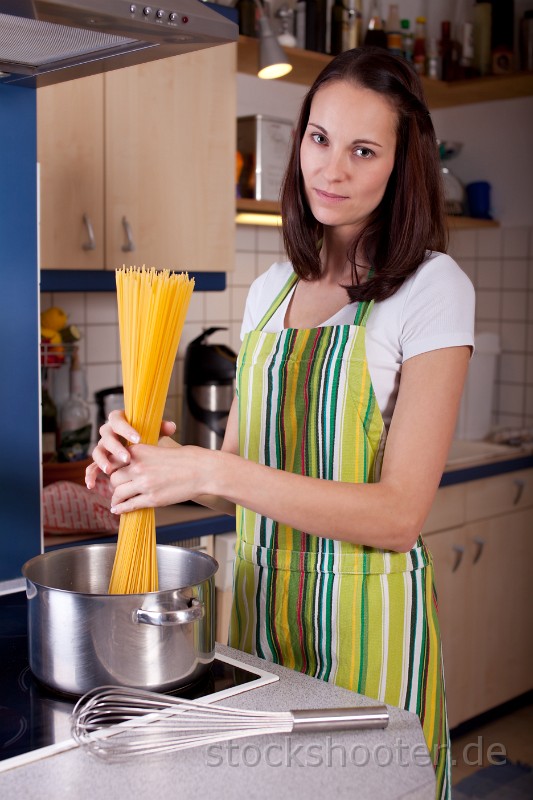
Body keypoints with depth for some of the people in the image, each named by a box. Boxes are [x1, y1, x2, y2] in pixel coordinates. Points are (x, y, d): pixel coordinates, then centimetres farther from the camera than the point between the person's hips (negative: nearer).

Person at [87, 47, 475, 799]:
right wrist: (151, 457, -10)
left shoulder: (432, 288, -11)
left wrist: (210, 471, -24)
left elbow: (399, 514, -17)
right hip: (259, 603, 5)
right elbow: (239, 471, 11)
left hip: (364, 622, -5)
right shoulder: (272, 289, 7)